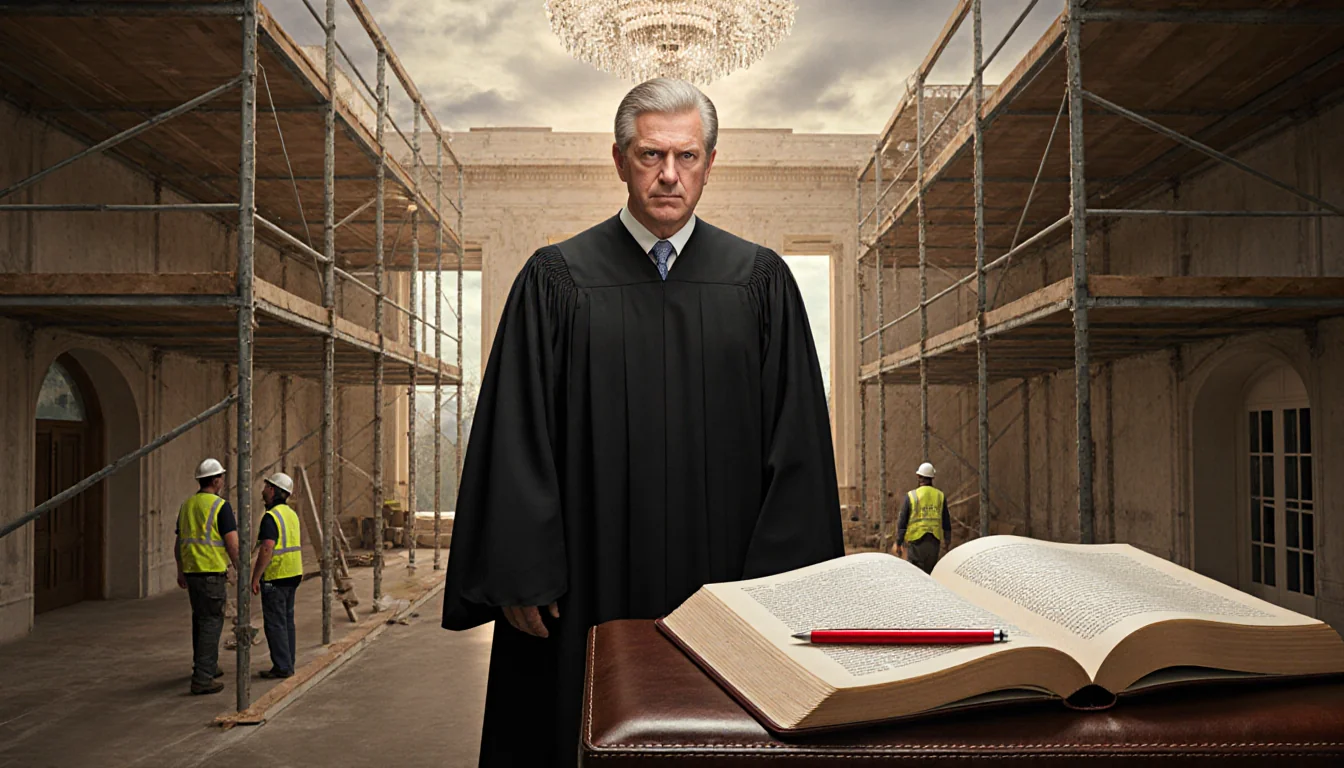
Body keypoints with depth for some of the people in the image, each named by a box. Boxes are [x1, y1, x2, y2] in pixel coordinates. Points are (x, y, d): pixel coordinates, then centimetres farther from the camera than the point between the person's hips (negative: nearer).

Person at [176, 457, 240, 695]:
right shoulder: (221, 507, -12)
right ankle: (202, 678, -7)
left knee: (200, 618, 20)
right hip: (211, 571, -8)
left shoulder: (187, 505, 11)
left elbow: (179, 543, 17)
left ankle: (205, 666, 33)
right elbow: (232, 544, -16)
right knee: (211, 622, -4)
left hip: (191, 570, 8)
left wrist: (181, 572, 25)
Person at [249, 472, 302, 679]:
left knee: (274, 622, -2)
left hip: (275, 577, -9)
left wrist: (255, 578, -19)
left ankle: (282, 667, 1)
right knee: (287, 621, 14)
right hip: (292, 575, 9)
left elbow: (267, 549, -23)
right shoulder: (291, 513, 12)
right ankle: (287, 664, 19)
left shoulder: (271, 517, -17)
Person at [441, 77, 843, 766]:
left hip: (722, 580, 1)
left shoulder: (761, 282, 4)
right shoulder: (556, 281, 1)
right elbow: (516, 438, -1)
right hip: (591, 590, -1)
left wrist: (781, 583, -2)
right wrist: (521, 576, -6)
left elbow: (797, 443, 2)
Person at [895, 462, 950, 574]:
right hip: (934, 541, 3)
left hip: (916, 541, -3)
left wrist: (899, 543, 3)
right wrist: (947, 542, 18)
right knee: (930, 573, 13)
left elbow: (902, 521, -3)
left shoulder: (911, 496, -3)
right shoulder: (940, 496, 6)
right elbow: (946, 522, 9)